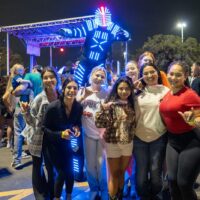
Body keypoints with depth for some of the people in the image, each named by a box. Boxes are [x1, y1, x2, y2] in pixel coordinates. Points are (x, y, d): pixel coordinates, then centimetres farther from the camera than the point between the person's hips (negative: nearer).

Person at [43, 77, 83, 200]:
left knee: (70, 172, 8)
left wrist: (77, 129, -18)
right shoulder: (53, 107, -26)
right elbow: (44, 128, -16)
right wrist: (60, 134, -29)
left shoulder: (79, 107, -14)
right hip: (53, 144, -4)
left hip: (67, 143, 4)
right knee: (62, 172, -4)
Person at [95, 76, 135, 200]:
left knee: (122, 173, 19)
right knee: (114, 175, 9)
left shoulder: (132, 104, 0)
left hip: (128, 143, 4)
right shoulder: (110, 104, -13)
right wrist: (104, 109, -33)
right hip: (113, 144, -4)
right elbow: (99, 124, -21)